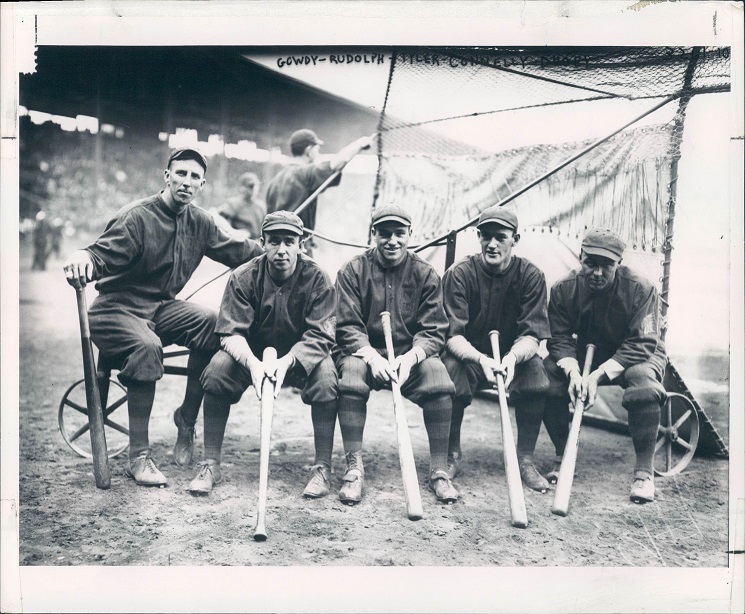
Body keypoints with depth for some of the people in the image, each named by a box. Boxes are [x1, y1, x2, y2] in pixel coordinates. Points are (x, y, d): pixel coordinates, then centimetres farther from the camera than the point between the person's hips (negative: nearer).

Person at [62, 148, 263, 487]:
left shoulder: (199, 221, 5)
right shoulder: (136, 217, -15)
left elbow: (235, 250, 16)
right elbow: (102, 257, -23)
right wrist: (83, 256, -46)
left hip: (161, 307, 6)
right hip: (117, 309, -5)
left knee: (211, 324, -24)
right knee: (147, 347, -37)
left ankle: (187, 419, -6)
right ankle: (138, 456, -26)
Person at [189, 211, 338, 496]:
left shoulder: (317, 279, -13)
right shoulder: (244, 277, -11)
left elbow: (320, 336, -19)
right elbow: (231, 333, -17)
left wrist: (287, 361, -37)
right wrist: (252, 362, -38)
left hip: (301, 357, -1)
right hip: (252, 354, 1)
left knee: (325, 372, -32)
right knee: (218, 367, -27)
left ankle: (322, 468, -20)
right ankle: (210, 465, -16)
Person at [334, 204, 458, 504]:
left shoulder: (425, 274, 4)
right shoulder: (353, 271, 1)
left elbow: (434, 331, -3)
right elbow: (347, 327, -6)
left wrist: (410, 357, -24)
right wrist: (372, 357, -25)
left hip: (411, 354, 1)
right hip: (365, 353, -1)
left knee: (439, 378, -29)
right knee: (350, 371, -34)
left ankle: (439, 471, -19)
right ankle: (354, 468, -25)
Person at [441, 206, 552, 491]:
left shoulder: (530, 275, -7)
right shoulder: (459, 274, -11)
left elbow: (532, 336, -13)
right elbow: (452, 336, -18)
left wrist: (512, 357, -36)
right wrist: (482, 360, -38)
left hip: (513, 356, 1)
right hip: (468, 354, -1)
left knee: (535, 371, -30)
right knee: (451, 371, -33)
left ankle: (525, 459, -12)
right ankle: (452, 455, -7)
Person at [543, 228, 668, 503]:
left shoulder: (641, 289, -22)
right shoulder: (564, 289, -13)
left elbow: (641, 344, -25)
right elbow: (559, 337, -12)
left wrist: (599, 375, -34)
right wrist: (573, 371, -33)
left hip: (637, 356, -3)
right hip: (586, 353, 3)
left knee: (643, 378, -38)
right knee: (547, 375, -24)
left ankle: (645, 470, -25)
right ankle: (563, 457, -7)